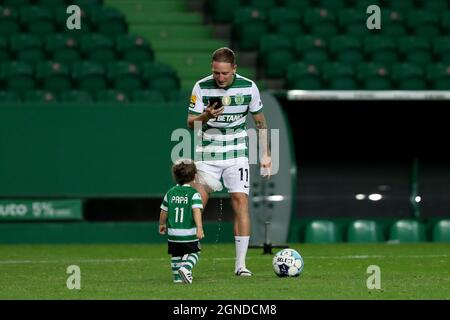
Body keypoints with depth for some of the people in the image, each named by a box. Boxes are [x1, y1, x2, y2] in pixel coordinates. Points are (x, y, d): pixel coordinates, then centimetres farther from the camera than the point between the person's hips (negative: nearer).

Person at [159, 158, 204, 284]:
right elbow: (196, 210, -19)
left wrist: (162, 224, 30)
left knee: (176, 255, 18)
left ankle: (177, 276, 17)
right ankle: (186, 268, -13)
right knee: (194, 253, 11)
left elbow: (163, 212, 13)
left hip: (173, 232, 3)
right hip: (189, 234, -3)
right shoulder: (194, 194, -6)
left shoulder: (170, 193, 7)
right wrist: (199, 227, -25)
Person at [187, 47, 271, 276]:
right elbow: (190, 122, -6)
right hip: (207, 153, 0)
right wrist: (206, 116, -27)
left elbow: (260, 121, 7)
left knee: (241, 201, -10)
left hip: (237, 152, 0)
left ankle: (240, 263, -6)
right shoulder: (201, 87, -9)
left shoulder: (248, 87, -6)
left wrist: (265, 154, 4)